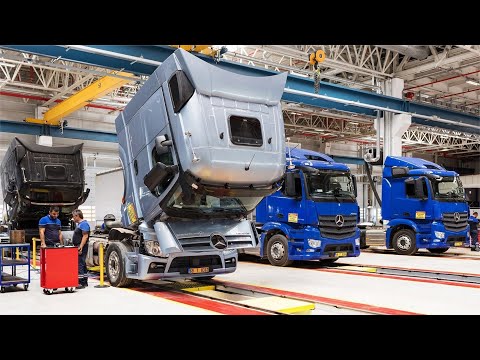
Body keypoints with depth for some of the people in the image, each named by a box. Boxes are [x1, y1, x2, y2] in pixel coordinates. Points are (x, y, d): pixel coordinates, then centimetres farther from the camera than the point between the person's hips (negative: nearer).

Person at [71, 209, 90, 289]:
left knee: (80, 264, -12)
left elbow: (85, 236, -21)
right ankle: (84, 282, 20)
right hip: (78, 247, 11)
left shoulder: (84, 224, -13)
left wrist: (80, 247, -25)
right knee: (82, 264, 14)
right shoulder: (79, 224, 19)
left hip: (81, 247, -11)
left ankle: (82, 283, -12)